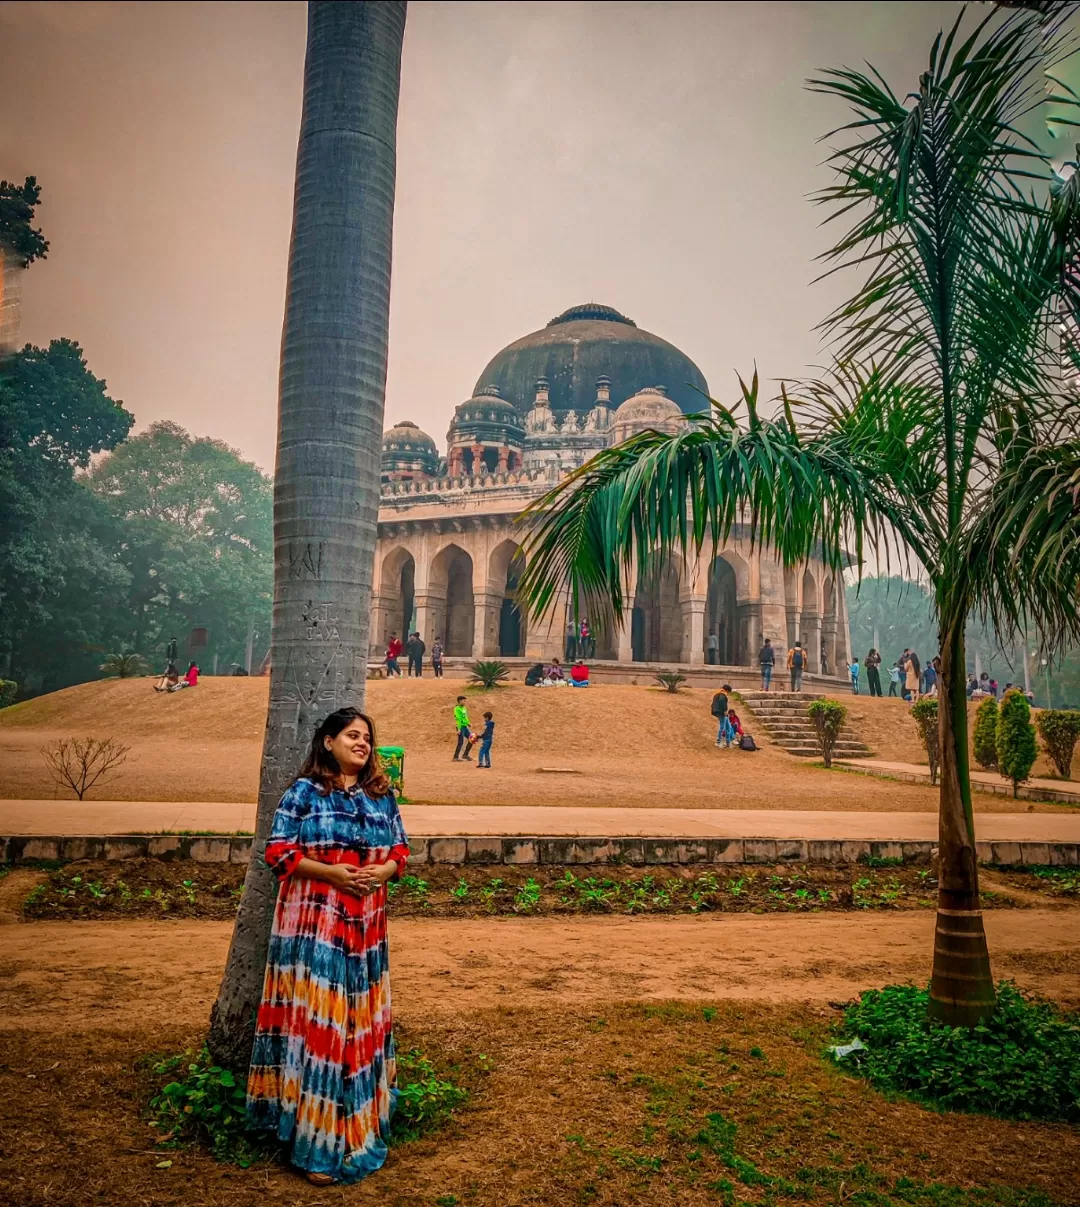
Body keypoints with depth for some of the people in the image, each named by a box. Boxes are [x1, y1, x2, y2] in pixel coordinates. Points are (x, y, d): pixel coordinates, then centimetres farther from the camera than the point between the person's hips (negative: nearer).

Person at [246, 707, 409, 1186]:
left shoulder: (382, 796, 9)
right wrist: (331, 871, -18)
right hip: (313, 922, -4)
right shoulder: (304, 791, -4)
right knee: (316, 1017, -4)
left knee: (362, 1018, 11)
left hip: (366, 923, 5)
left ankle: (360, 1124, 27)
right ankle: (316, 1142, 7)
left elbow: (400, 849, 13)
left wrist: (384, 869, -9)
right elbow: (277, 850, -7)